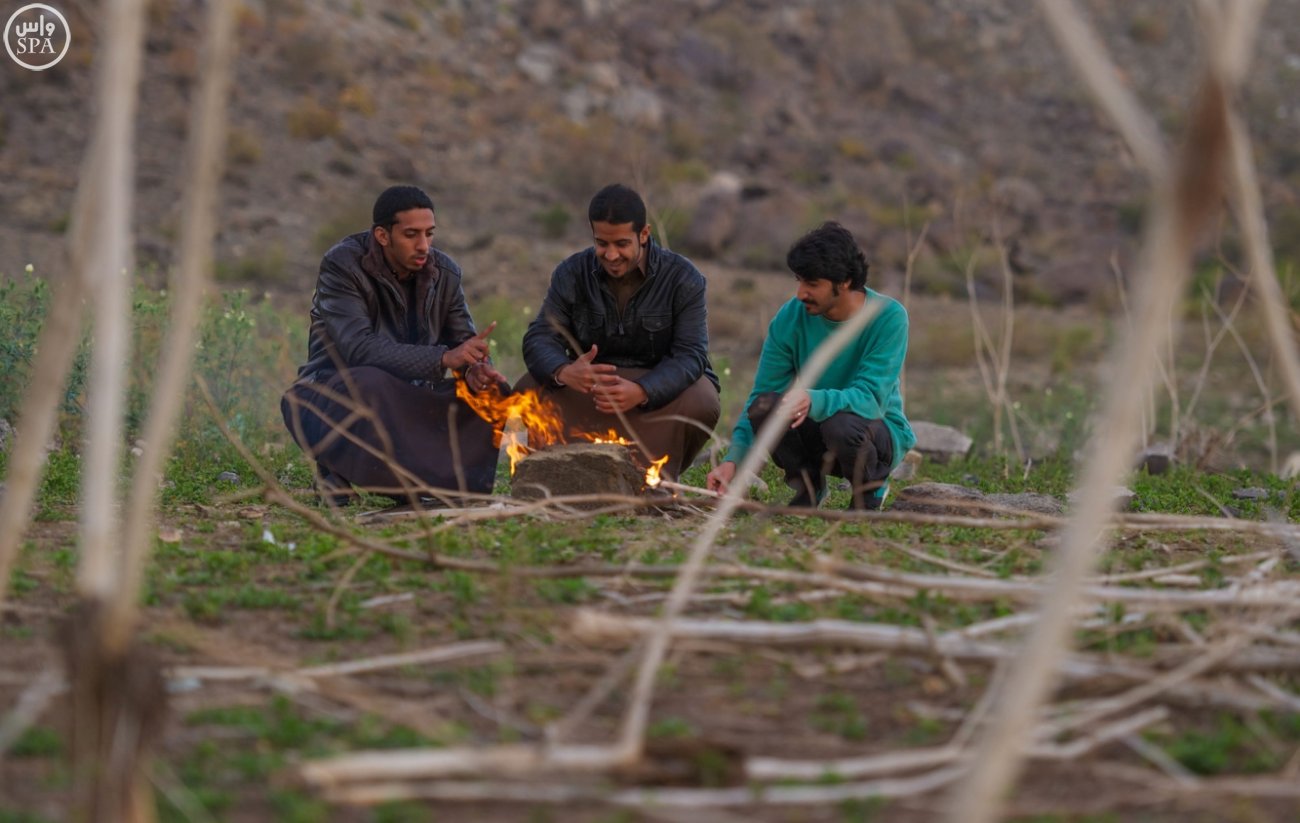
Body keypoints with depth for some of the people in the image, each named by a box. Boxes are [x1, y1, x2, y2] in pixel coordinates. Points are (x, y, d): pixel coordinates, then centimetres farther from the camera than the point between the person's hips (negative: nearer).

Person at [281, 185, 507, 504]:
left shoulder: (444, 272, 0)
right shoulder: (342, 265, -17)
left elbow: (465, 343, 3)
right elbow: (359, 348, -30)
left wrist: (476, 371, -24)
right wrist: (442, 358, -39)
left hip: (406, 399, 5)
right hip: (330, 399, -5)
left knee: (490, 396, -14)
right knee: (370, 382, -39)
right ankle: (334, 470, -12)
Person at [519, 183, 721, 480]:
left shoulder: (683, 278, -12)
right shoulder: (571, 274, -4)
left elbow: (690, 355, -22)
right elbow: (540, 338, -13)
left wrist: (641, 392, -43)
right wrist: (564, 372, -40)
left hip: (662, 386, -2)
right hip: (588, 387, 2)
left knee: (700, 403, -35)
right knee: (529, 390, -25)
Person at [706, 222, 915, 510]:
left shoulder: (888, 317, -20)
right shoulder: (791, 317, -11)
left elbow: (870, 398, -29)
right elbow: (760, 395, -9)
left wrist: (813, 400, -49)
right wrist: (733, 459, -23)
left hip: (881, 432, -3)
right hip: (814, 432, 3)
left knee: (843, 424, -37)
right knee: (765, 407, -28)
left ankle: (869, 492, -3)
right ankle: (807, 485, 0)